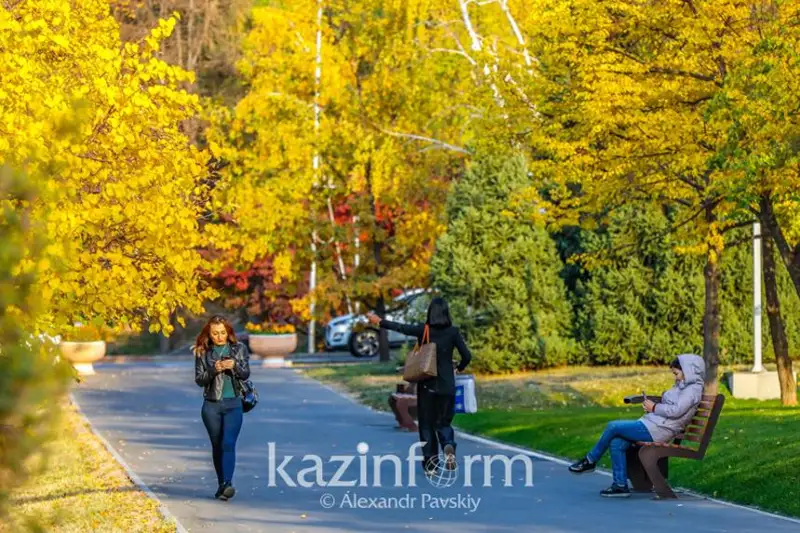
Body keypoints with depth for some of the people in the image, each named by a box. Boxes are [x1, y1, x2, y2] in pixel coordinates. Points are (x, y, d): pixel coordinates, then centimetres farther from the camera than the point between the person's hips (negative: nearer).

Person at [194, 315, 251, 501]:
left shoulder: (239, 348, 4)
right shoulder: (202, 352, 3)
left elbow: (246, 374, 0)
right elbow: (199, 379, 0)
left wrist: (235, 365, -20)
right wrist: (213, 370, -18)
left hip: (233, 403, -1)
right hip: (211, 405, 1)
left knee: (228, 444, -16)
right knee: (217, 446, 9)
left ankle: (227, 484, -27)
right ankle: (221, 484, 19)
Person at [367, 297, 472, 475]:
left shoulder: (423, 330, -6)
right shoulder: (453, 332, -5)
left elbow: (400, 327, 3)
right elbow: (467, 356, -5)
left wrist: (379, 321, 17)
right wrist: (459, 367, 16)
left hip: (426, 385, 0)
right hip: (446, 385, 0)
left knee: (426, 424, 10)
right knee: (443, 423, 12)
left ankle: (430, 465, 6)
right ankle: (449, 447, -19)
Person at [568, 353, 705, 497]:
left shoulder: (693, 389, -9)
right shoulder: (683, 387, 22)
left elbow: (676, 410, -22)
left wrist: (654, 408, -10)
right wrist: (651, 407, 8)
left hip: (656, 430, -10)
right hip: (651, 423, 10)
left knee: (613, 426, -12)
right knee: (616, 443, -4)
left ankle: (590, 461, 3)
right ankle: (620, 485, -3)